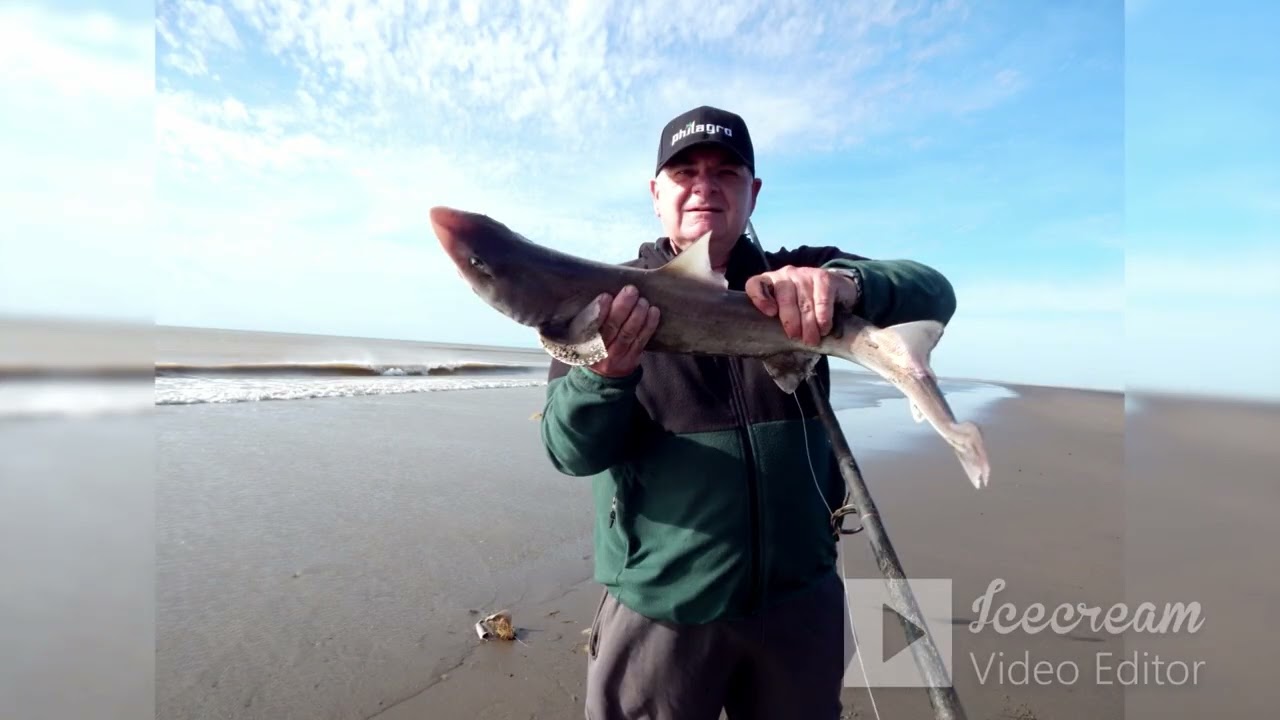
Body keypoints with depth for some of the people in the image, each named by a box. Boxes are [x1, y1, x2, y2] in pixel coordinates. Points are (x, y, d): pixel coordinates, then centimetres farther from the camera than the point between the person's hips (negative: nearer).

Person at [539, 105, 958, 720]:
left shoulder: (800, 281, 1)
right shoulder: (608, 301, -6)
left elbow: (933, 294, -11)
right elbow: (574, 451, -14)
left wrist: (846, 284, -32)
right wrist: (605, 371, -35)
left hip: (800, 599, 3)